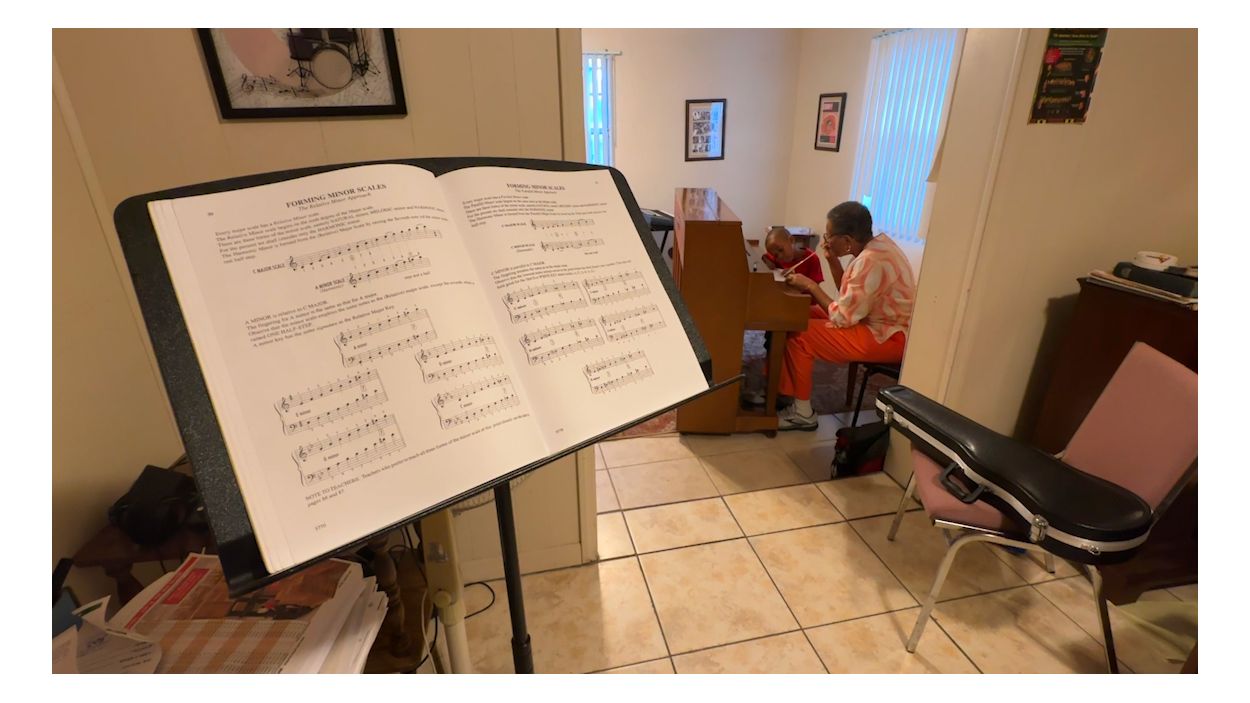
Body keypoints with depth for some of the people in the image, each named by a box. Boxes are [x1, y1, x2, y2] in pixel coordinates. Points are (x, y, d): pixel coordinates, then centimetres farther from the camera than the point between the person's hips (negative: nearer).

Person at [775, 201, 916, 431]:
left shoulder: (871, 262, -27)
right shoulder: (877, 243, 3)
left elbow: (842, 318, -21)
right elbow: (848, 295, 11)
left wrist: (811, 286, -13)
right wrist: (832, 259, 0)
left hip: (887, 338, -10)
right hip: (885, 325, 10)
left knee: (797, 335, -14)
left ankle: (803, 413, -2)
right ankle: (782, 391, 14)